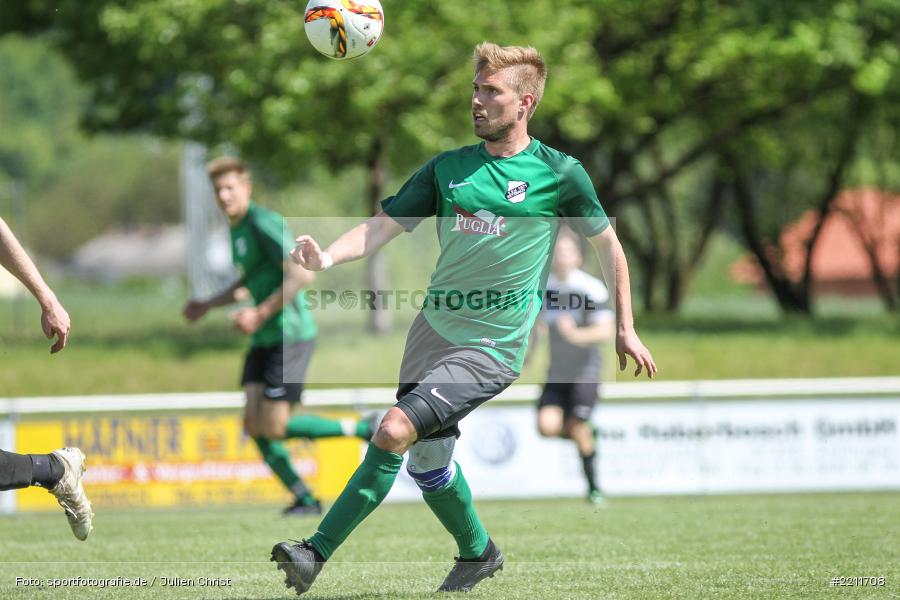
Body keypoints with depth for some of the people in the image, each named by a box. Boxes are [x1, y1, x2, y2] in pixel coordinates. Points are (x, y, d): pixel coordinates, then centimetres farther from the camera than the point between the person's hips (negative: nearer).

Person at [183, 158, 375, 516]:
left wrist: (260, 314, -21)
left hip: (291, 335, -9)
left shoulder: (264, 224, -14)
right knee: (253, 424, -2)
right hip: (264, 339, 9)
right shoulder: (237, 229, 16)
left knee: (273, 427, -12)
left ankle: (364, 429, 2)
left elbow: (302, 275, -22)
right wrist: (207, 305, 26)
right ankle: (305, 500, 6)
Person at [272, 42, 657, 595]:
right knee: (428, 457, 11)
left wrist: (626, 331, 9)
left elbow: (607, 244, 7)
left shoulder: (559, 173, -4)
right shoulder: (448, 168, 6)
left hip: (492, 347, -6)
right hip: (434, 329, 6)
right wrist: (327, 257, -18)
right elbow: (383, 227, 2)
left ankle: (317, 554, -15)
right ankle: (478, 553, 38)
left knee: (395, 431, -20)